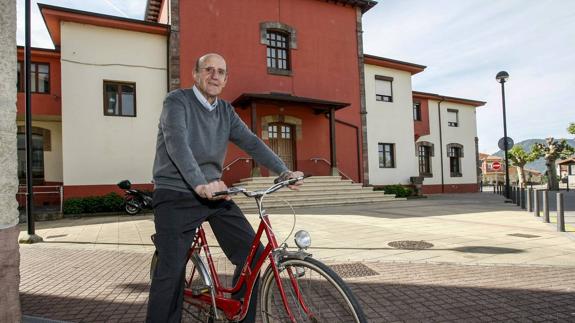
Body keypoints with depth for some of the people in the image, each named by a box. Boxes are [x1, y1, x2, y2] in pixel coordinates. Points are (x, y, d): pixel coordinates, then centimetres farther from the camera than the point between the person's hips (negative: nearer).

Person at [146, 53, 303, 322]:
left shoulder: (226, 111, 12)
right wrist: (200, 184, -39)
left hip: (215, 193, 6)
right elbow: (177, 143, -23)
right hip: (176, 196, -5)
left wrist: (284, 172, -13)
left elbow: (251, 142, 1)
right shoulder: (177, 101, -6)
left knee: (252, 253, 0)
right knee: (171, 272, -11)